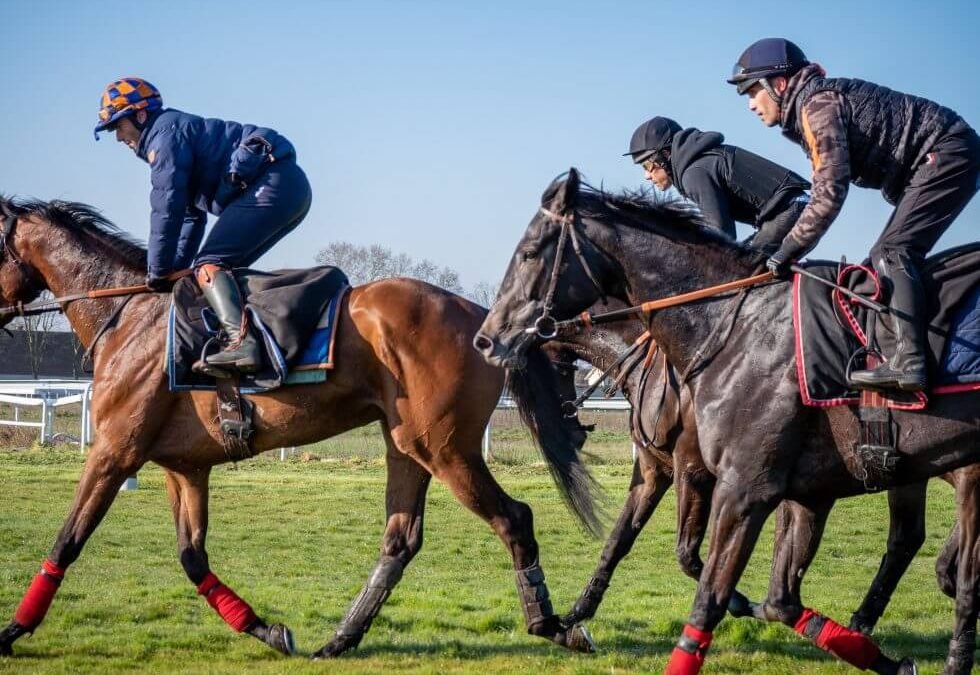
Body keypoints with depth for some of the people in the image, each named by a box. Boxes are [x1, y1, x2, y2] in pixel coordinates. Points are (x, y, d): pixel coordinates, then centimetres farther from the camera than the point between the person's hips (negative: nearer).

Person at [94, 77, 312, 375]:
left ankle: (240, 341, -38)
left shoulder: (165, 132, -2)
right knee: (223, 268, 16)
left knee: (209, 264, -19)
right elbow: (192, 215, 31)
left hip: (270, 185, -11)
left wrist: (158, 272, -5)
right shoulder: (177, 130, 30)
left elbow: (167, 207, -11)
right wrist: (174, 270, 22)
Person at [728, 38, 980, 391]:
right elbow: (823, 189, 20)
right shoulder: (804, 111, 15)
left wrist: (789, 250, -17)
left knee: (890, 252, -19)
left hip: (945, 154, -11)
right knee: (896, 255, 14)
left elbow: (830, 192, -24)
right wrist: (792, 245, 15)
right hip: (940, 160, 11)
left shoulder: (816, 103, -17)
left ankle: (908, 360, -31)